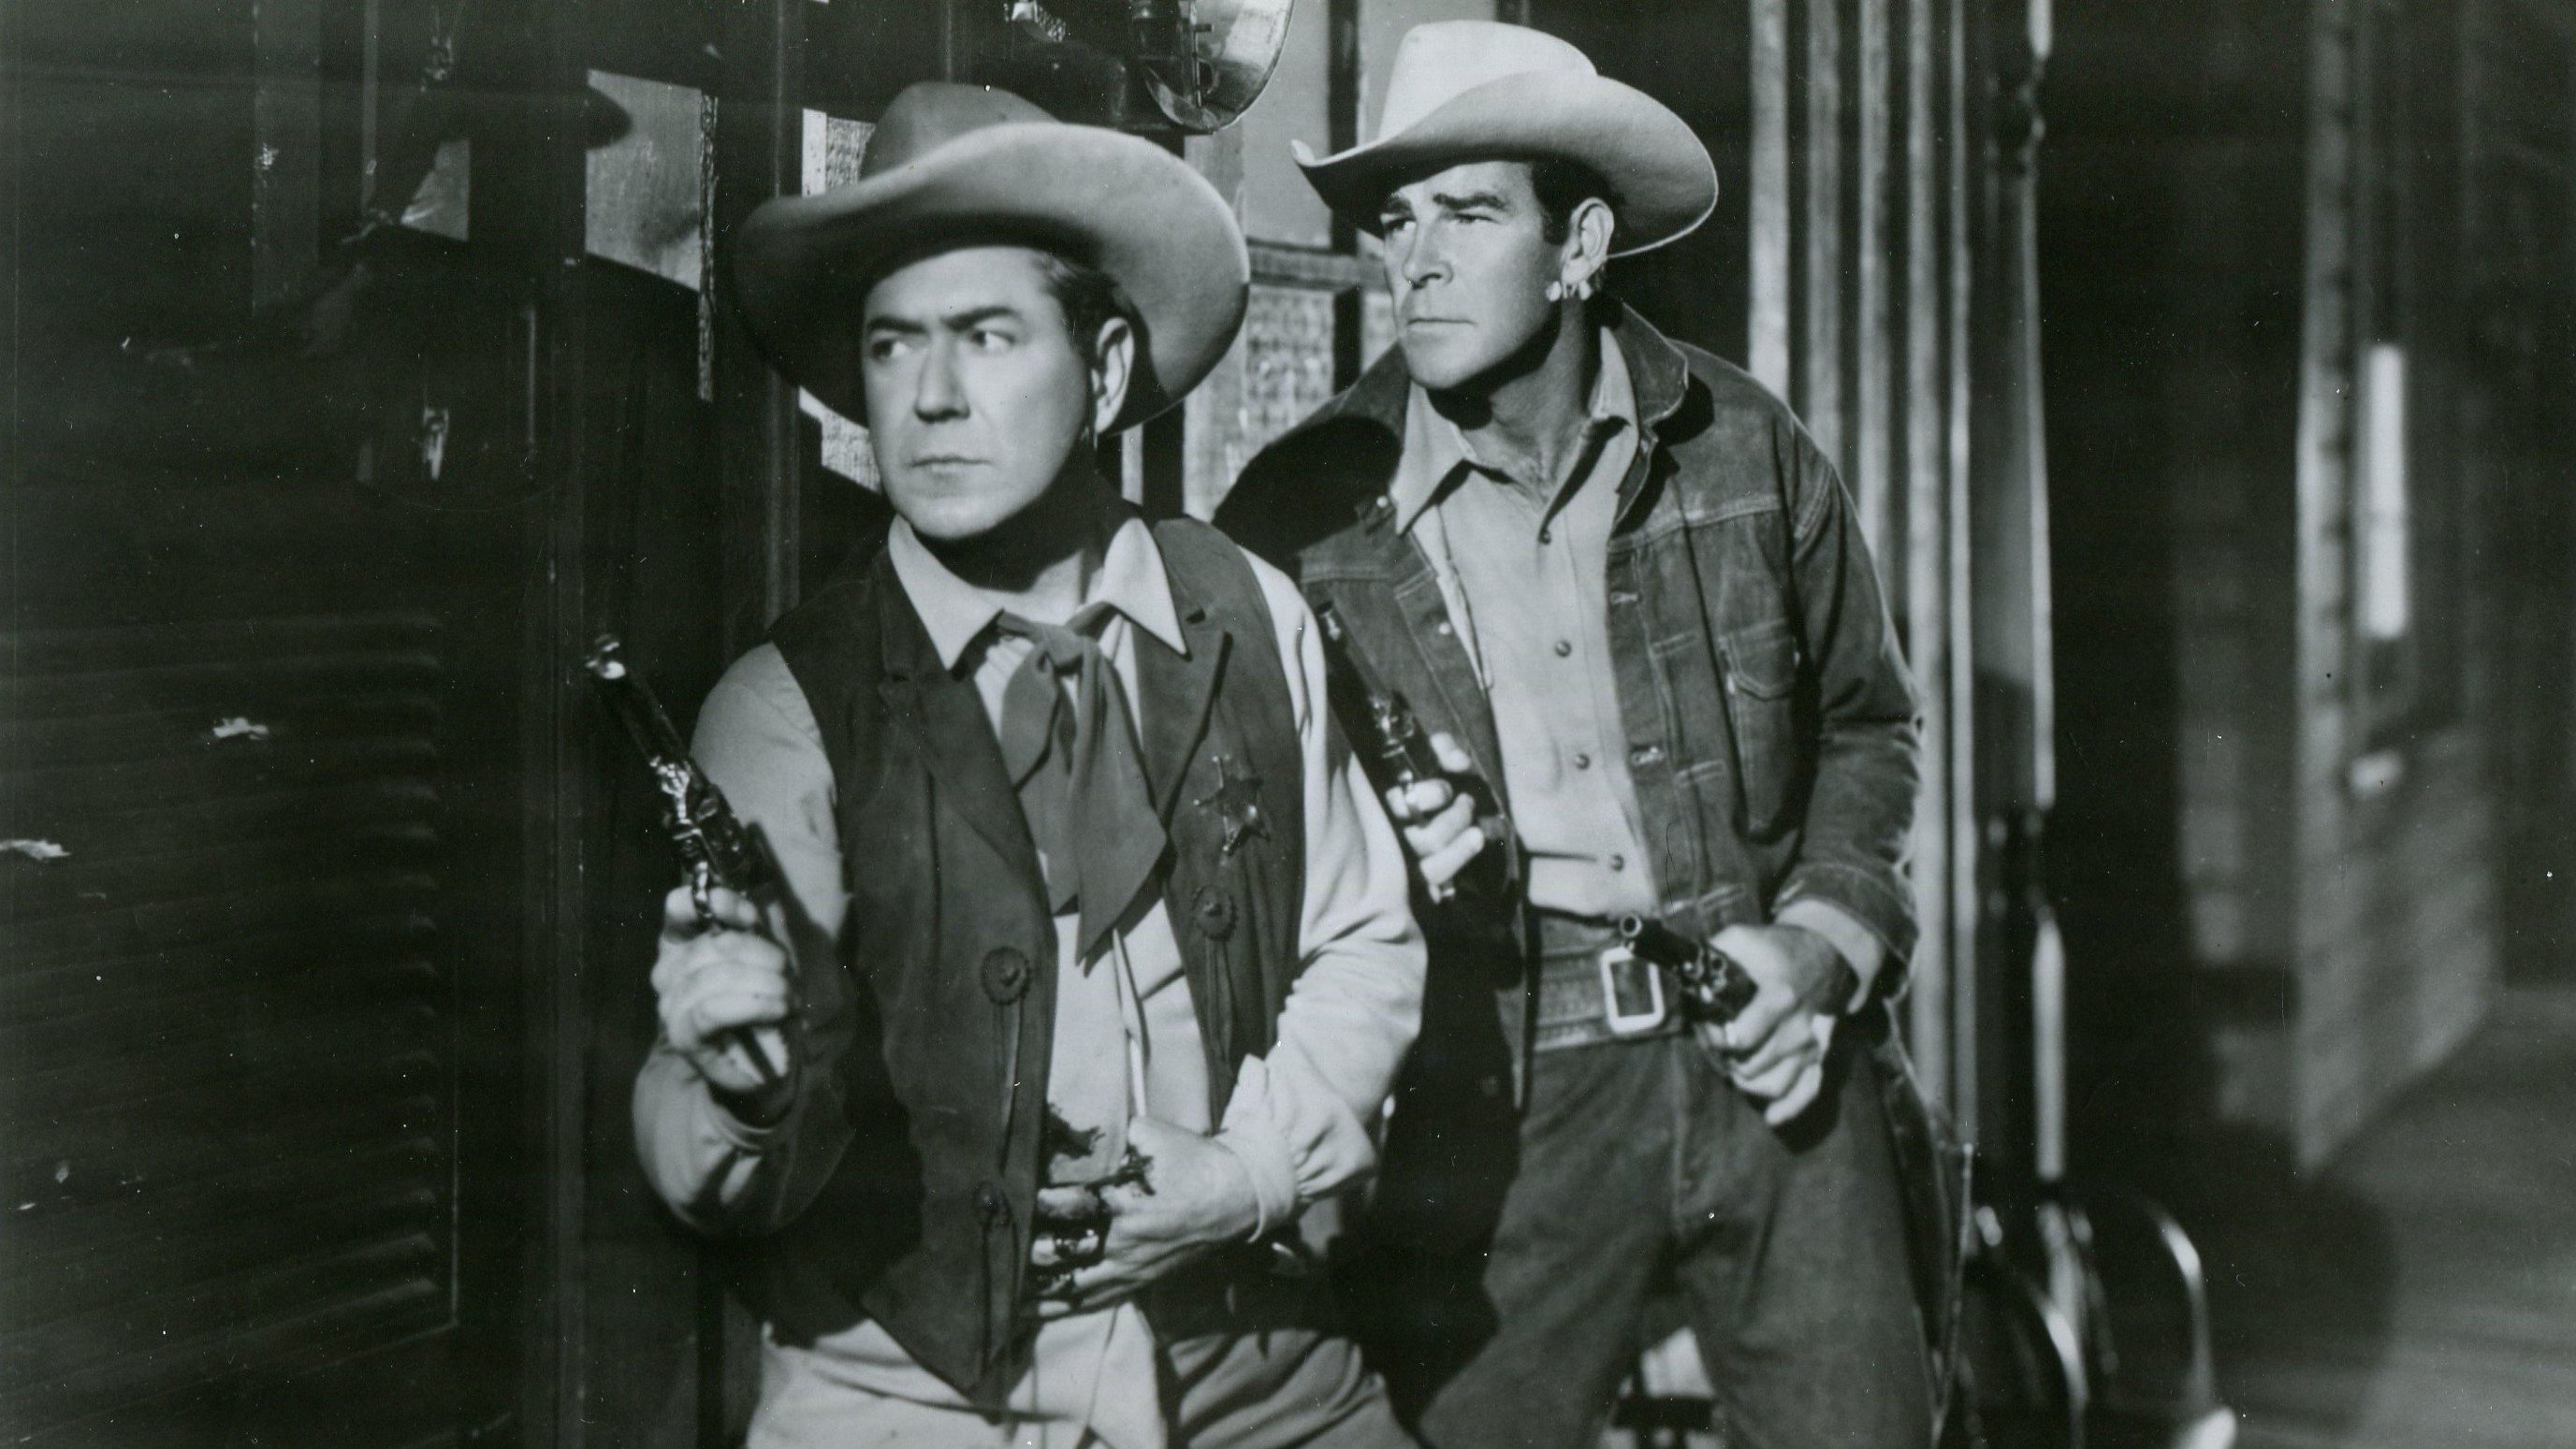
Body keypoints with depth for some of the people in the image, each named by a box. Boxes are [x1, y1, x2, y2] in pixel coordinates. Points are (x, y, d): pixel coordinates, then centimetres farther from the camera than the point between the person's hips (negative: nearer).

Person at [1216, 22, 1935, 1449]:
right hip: (1489, 1104, -2)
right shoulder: (1298, 513, -3)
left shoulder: (1745, 448, 3)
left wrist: (1822, 940, 1)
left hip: (1762, 1061, 2)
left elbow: (1864, 725, 16)